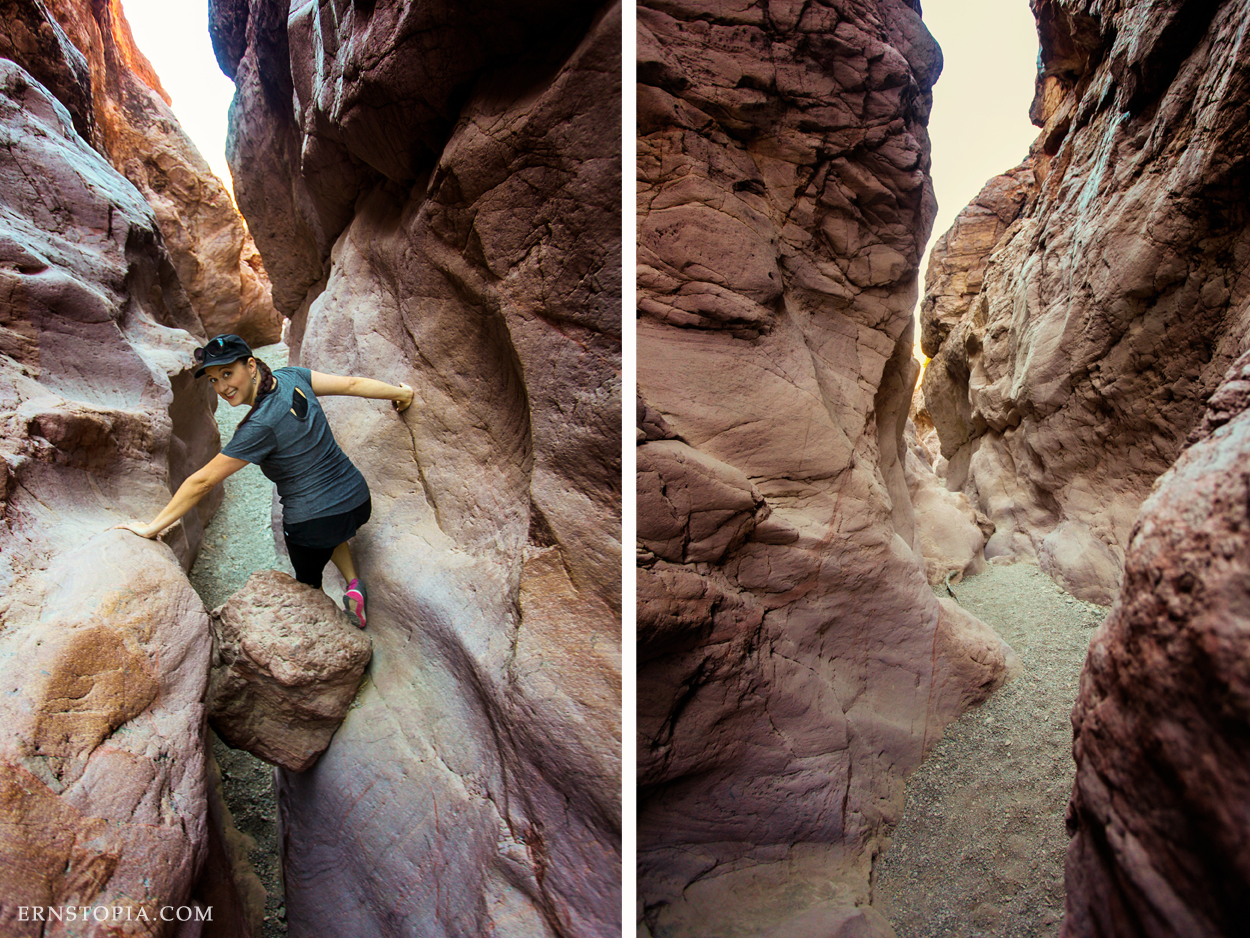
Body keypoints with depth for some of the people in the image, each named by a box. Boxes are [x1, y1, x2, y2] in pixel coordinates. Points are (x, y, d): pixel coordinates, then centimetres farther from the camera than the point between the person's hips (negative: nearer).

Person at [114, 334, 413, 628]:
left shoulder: (260, 426, -22)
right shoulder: (291, 377, -6)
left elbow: (202, 482, -17)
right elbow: (352, 384, 3)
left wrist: (151, 527, -8)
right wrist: (400, 393, 19)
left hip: (311, 525, -6)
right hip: (360, 502, 6)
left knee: (308, 582, 26)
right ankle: (354, 583, 21)